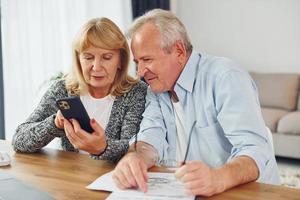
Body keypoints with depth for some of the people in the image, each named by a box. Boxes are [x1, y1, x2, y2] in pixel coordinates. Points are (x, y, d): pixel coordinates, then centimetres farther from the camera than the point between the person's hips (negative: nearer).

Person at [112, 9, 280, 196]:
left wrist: (218, 179, -43)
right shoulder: (157, 88, 6)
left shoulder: (225, 77, -14)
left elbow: (255, 151, -24)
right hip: (181, 192, 6)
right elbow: (151, 139, -5)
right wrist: (134, 157, -27)